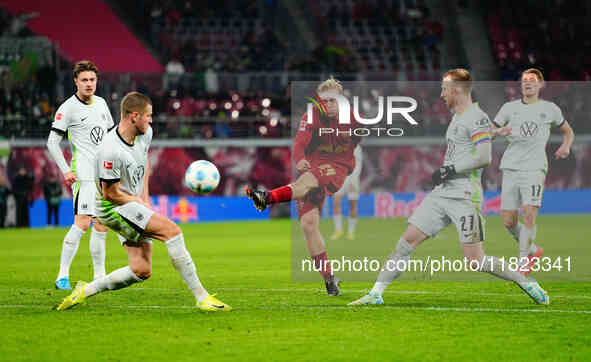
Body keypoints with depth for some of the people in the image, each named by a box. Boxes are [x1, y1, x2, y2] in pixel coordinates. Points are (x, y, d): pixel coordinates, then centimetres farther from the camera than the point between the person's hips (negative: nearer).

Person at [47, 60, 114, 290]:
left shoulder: (101, 103, 12)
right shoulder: (68, 108, -8)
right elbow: (52, 142, -8)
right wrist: (66, 171, -14)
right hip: (84, 174, -7)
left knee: (101, 225, 8)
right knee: (82, 223, -16)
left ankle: (99, 276, 16)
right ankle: (62, 276, -11)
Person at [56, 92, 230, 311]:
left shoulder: (145, 134, 0)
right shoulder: (111, 151, -26)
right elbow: (110, 193, -18)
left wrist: (144, 198, 11)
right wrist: (139, 202, -5)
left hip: (135, 204, 9)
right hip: (113, 208, -9)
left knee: (141, 271, -2)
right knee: (172, 230, -23)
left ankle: (86, 290, 13)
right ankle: (202, 297, -21)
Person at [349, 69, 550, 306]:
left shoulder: (477, 118, -11)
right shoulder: (457, 117, 18)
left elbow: (484, 157, -21)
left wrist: (450, 170, -17)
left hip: (464, 198, -9)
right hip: (442, 194, 9)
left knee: (475, 262, -10)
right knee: (407, 240, 2)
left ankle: (527, 283, 6)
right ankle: (376, 293, 6)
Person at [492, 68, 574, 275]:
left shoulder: (550, 109, 11)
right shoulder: (509, 108, 12)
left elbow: (568, 132, 26)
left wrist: (565, 147, 5)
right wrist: (499, 132, -9)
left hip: (534, 169, -2)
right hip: (510, 169, 3)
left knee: (529, 214, -18)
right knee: (508, 221, 1)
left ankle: (524, 263, -11)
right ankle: (533, 250, 25)